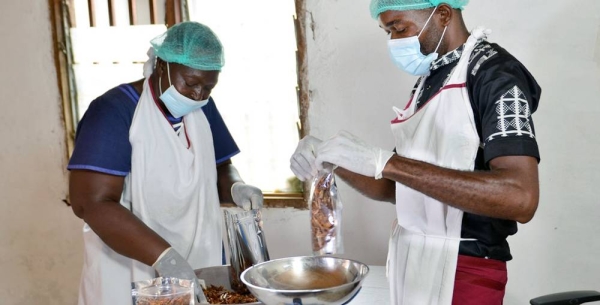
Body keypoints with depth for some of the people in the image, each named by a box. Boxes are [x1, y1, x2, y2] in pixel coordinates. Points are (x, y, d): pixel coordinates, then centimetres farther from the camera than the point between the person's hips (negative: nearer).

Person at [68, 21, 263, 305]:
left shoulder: (203, 108, 3)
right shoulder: (114, 112, -16)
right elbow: (91, 203, -23)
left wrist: (236, 188, -9)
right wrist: (164, 256, -31)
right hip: (129, 276, -5)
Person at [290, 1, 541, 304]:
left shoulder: (495, 73, -14)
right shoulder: (428, 81, 11)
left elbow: (521, 199, -30)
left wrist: (384, 161, -30)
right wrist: (332, 160, -4)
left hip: (463, 272, -7)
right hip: (410, 260, 7)